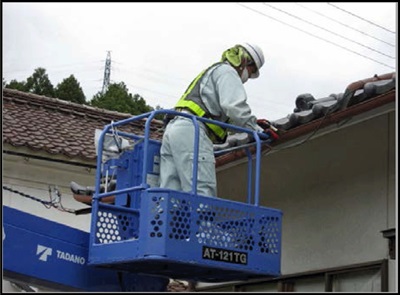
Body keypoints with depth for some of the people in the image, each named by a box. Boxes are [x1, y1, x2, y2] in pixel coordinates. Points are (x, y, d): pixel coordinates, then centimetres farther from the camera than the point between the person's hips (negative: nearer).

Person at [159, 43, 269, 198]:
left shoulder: (210, 72, 36)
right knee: (202, 192, -20)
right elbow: (234, 106, -11)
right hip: (191, 130, -10)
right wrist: (257, 131, -5)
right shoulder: (227, 71, 6)